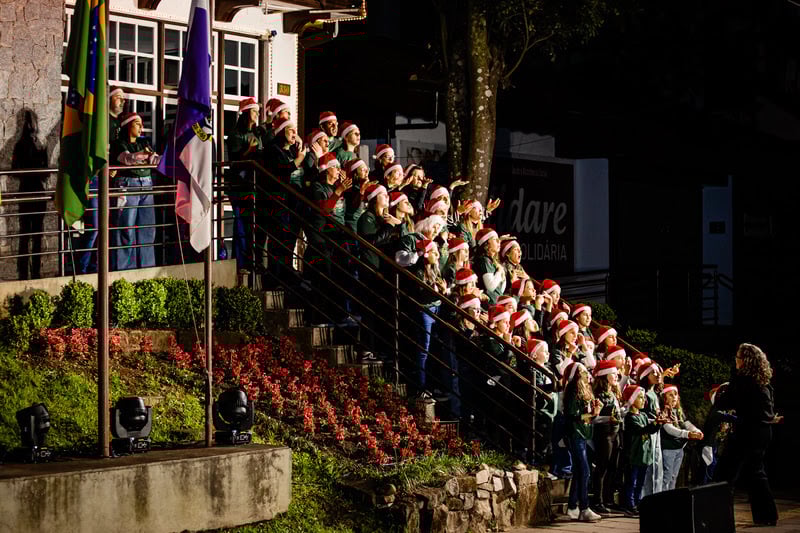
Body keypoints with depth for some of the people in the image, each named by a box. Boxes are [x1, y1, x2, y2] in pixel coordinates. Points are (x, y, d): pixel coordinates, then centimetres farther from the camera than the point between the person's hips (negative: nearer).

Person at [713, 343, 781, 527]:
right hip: (764, 431, 8)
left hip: (747, 431, -8)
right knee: (756, 472, 18)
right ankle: (767, 515, 18)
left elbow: (722, 404, -10)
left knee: (726, 474, -5)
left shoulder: (741, 379, -13)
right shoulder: (765, 382, 9)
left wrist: (719, 395, 9)